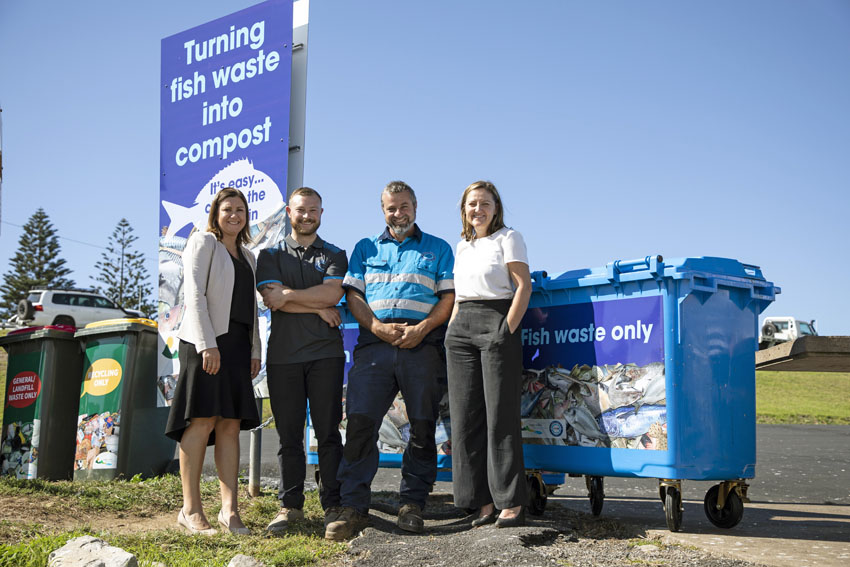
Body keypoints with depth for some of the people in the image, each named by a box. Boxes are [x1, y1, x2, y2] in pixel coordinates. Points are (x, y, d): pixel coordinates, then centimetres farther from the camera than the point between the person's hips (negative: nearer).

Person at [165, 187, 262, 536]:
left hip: (237, 343, 7)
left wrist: (254, 350, 11)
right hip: (206, 341, -7)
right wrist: (207, 344, -18)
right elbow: (194, 294, -8)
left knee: (231, 424, 1)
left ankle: (229, 510, -1)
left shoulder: (246, 255, 24)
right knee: (202, 421, -10)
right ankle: (190, 510, -5)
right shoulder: (203, 242, 3)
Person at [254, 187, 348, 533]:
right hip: (283, 355, 1)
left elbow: (332, 293, -6)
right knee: (288, 433, 3)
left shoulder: (334, 255, 13)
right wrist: (319, 308, -6)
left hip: (326, 353, 0)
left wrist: (288, 295, -7)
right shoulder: (271, 255, 13)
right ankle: (290, 505, 10)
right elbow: (272, 300, -3)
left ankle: (332, 504, 6)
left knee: (328, 431, 0)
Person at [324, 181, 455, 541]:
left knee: (422, 426, -1)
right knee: (360, 421, -10)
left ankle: (412, 504, 10)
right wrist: (378, 327, -6)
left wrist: (421, 328, -9)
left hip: (422, 346, 0)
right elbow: (353, 295, 12)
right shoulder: (365, 249, 22)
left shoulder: (438, 249, 16)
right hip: (374, 345, 1)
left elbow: (449, 297, 6)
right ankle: (354, 507, -7)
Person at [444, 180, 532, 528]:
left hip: (496, 325, -6)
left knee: (500, 416, -8)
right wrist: (451, 331, 13)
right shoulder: (462, 247, 20)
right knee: (466, 417, 2)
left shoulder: (508, 238, 2)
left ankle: (512, 503, -3)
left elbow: (523, 286, -7)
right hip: (461, 328, 7)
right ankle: (485, 503, 7)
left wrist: (508, 329, -15)